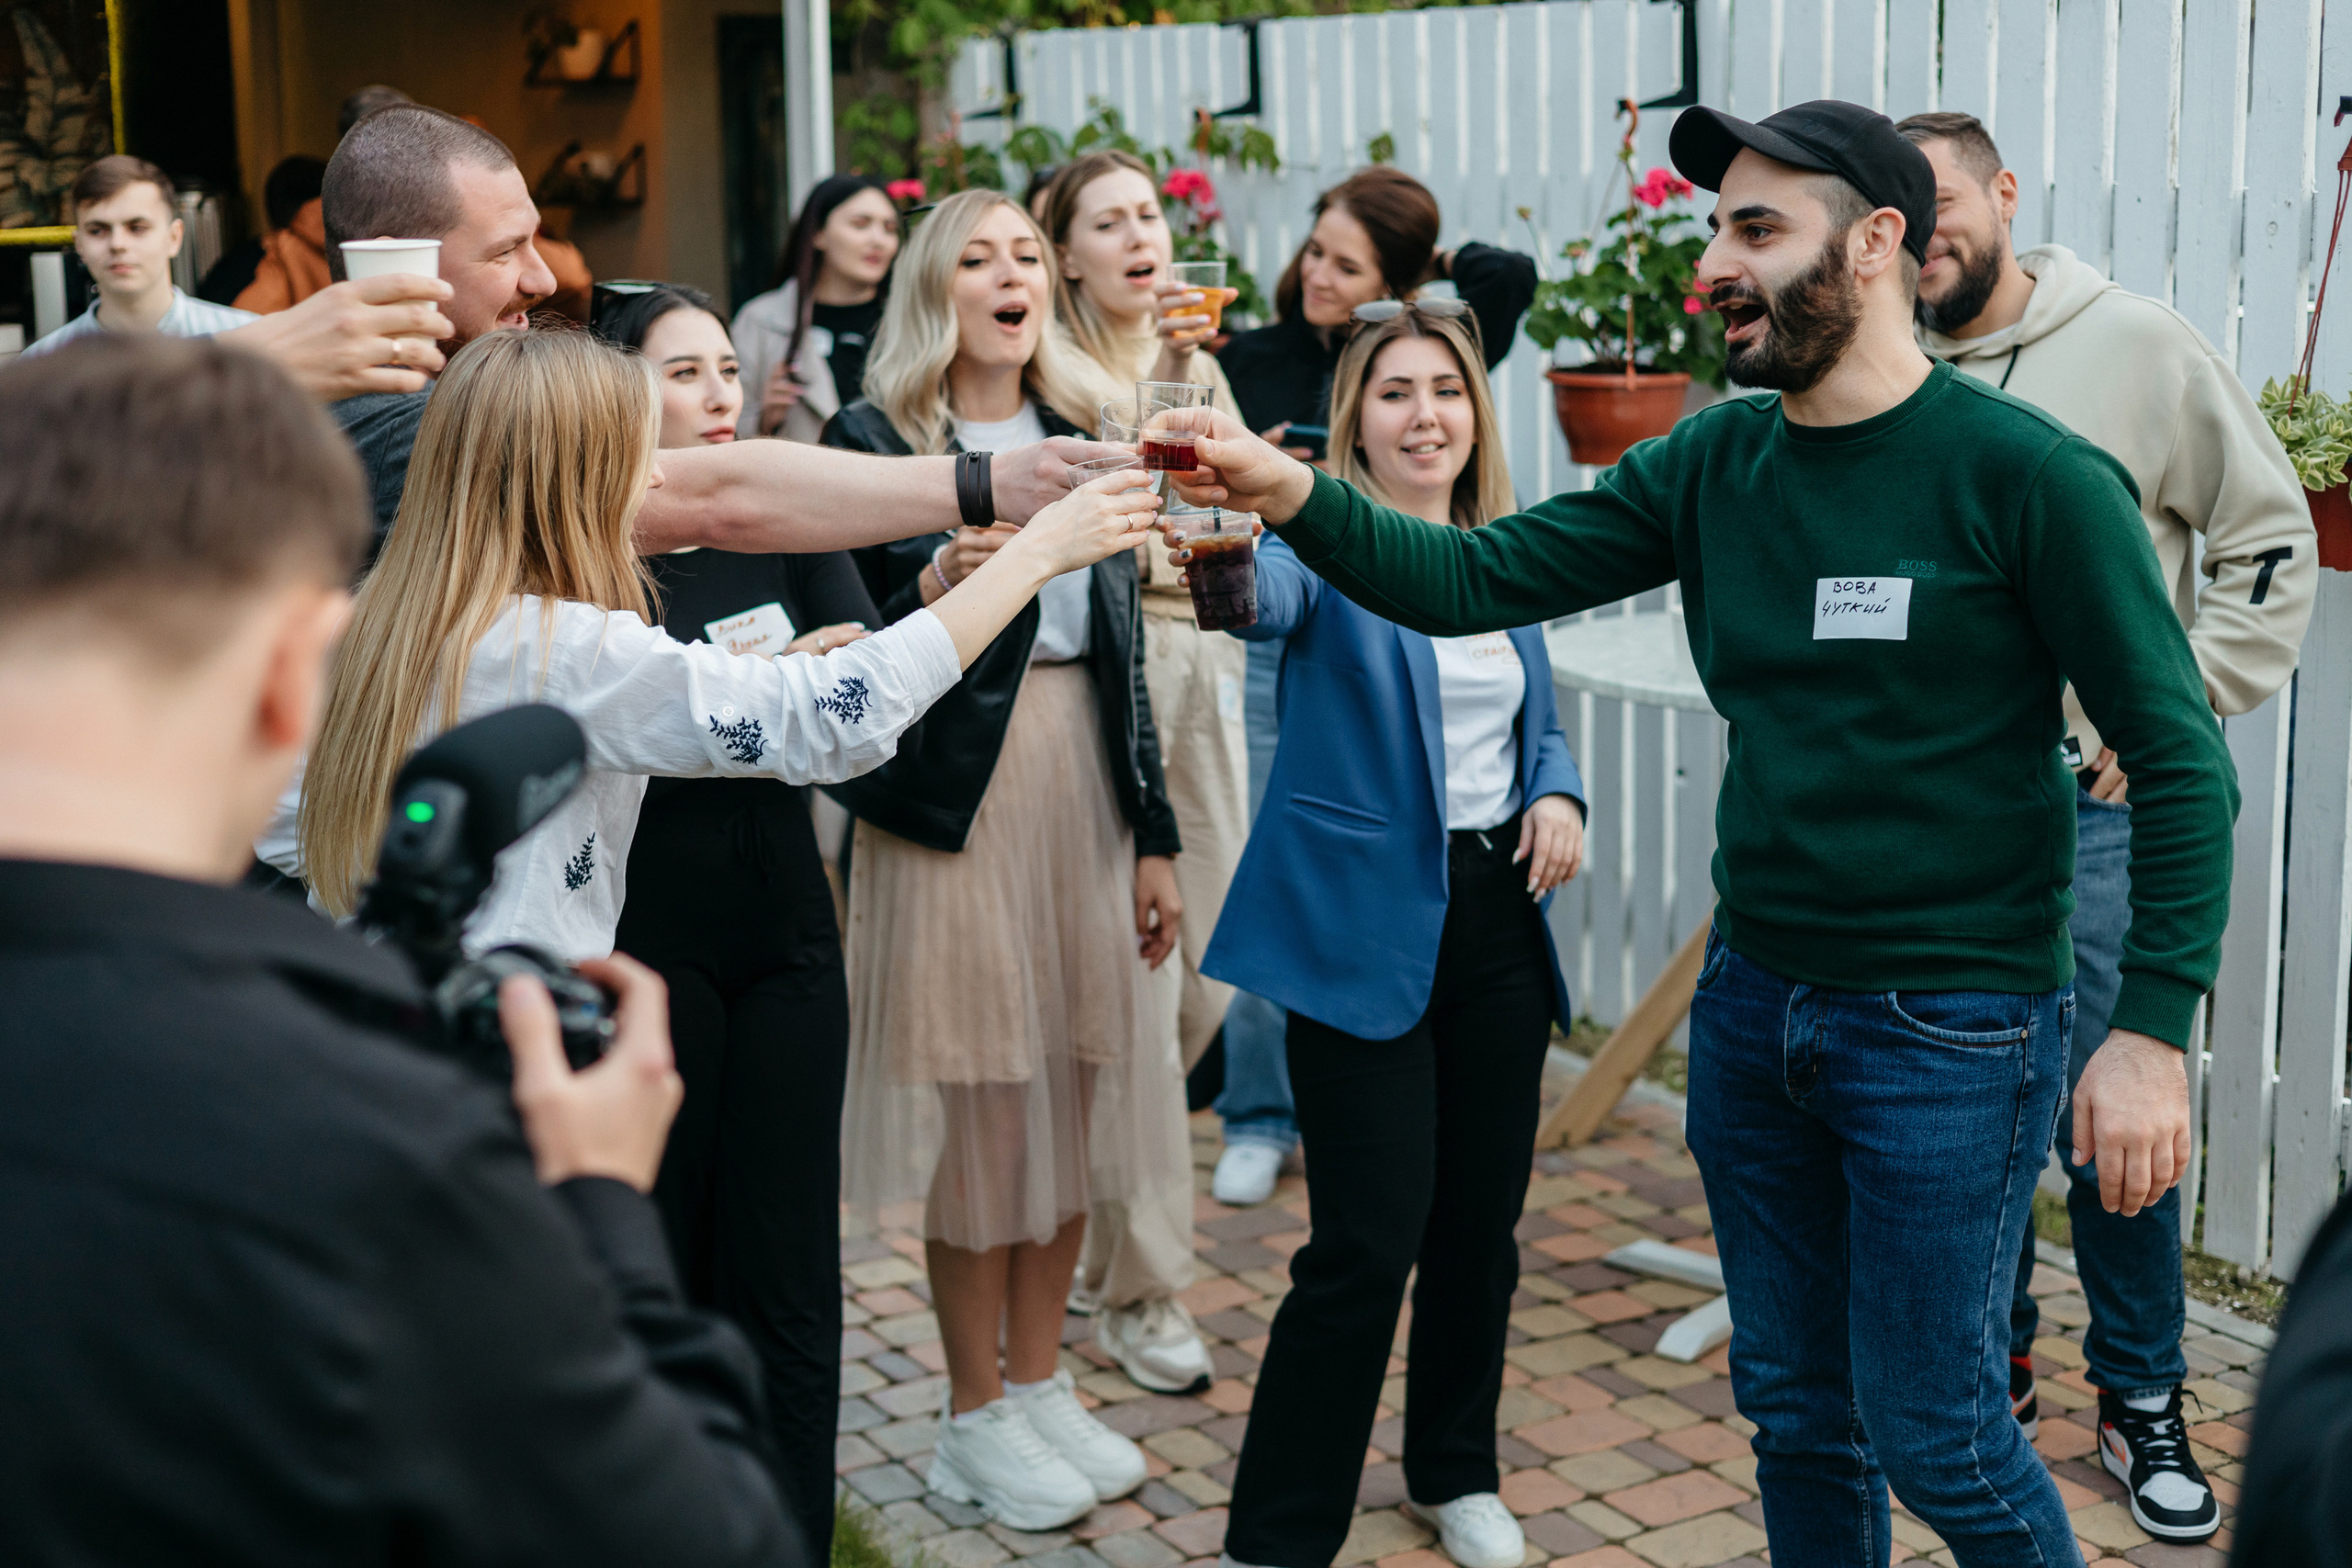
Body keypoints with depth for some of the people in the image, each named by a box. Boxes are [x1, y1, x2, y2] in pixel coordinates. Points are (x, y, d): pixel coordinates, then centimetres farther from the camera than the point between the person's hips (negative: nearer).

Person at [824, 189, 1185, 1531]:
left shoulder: (1080, 438, 12)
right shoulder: (875, 441, -3)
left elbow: (1123, 648, 13)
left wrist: (1153, 834, 10)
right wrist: (932, 591, -25)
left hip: (1083, 782, 5)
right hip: (957, 797, -5)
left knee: (1071, 1091, 9)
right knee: (979, 1105, 0)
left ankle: (1041, 1383, 25)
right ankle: (976, 1417, 16)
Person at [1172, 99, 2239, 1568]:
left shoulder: (2029, 473, -14)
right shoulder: (1714, 463, 3)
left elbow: (2182, 761, -12)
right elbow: (1475, 578, -1)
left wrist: (2153, 1029, -18)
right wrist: (1294, 495, -18)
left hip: (1954, 1029, -6)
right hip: (1755, 1001, 6)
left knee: (1934, 1432, 3)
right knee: (1796, 1410, 17)